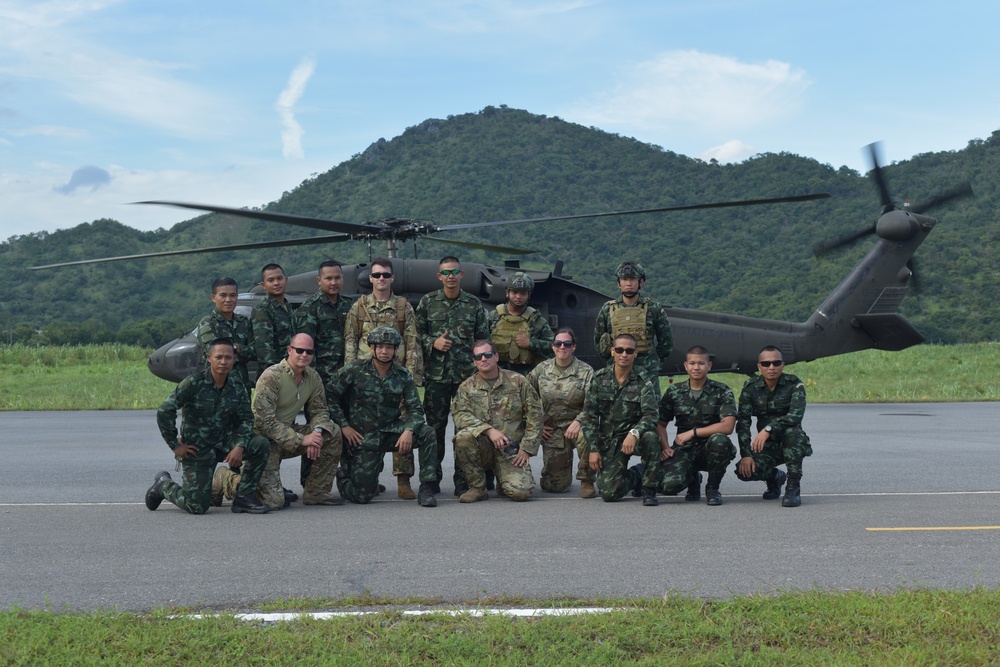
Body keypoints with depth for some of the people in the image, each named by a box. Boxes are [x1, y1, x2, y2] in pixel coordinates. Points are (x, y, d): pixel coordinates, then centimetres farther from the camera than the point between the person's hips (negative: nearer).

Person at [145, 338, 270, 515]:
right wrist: (175, 445, -14)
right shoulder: (193, 383, -16)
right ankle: (163, 485, 26)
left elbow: (246, 419, 1)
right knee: (198, 506, -7)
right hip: (197, 448, -4)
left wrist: (240, 446, -18)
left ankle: (243, 497, -6)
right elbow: (164, 411, -18)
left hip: (225, 444, 5)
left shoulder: (238, 387, -2)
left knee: (261, 444, -20)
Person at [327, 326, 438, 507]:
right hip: (364, 437, -3)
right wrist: (343, 425, -7)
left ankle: (426, 489, -15)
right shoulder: (355, 370, -6)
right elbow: (330, 394, -1)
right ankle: (344, 474, 28)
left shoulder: (403, 376, 1)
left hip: (391, 432, 3)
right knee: (362, 497, -9)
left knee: (427, 434, -24)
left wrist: (408, 430, -22)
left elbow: (415, 409, -2)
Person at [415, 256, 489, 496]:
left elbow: (483, 339, 11)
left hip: (467, 374, 0)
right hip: (436, 374, 0)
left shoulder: (474, 304, 7)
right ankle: (433, 478, 15)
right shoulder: (428, 302, 6)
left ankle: (462, 480, 7)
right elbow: (417, 334, 9)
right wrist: (433, 343, -9)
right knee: (435, 426, 4)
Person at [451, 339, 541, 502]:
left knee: (520, 491, -25)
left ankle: (503, 483, 15)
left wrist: (526, 448, -4)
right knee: (463, 436, -33)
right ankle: (477, 487, -12)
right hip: (483, 448, 1)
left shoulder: (517, 381, 4)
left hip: (511, 451, -1)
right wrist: (489, 430, -24)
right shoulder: (467, 387, 6)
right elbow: (459, 414, -10)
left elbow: (535, 415, 3)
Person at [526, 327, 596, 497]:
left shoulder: (586, 371, -2)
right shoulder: (541, 369, 5)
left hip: (575, 425, -2)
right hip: (552, 430, 2)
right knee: (555, 486, -1)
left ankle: (586, 481, -14)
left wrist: (578, 421, -27)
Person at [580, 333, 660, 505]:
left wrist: (634, 433, -39)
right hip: (609, 441, 2)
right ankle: (636, 475, 23)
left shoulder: (643, 383, -6)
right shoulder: (599, 378, 0)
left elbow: (650, 415, -19)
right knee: (609, 493, -12)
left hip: (633, 437, -2)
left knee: (650, 437, -38)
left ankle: (649, 490, -18)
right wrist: (593, 449, -6)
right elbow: (589, 416, 0)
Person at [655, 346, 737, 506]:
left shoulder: (722, 392, -3)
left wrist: (693, 432, -16)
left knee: (719, 440, -38)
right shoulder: (674, 392, 7)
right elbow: (660, 424, 11)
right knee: (668, 485, -28)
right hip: (683, 449, 1)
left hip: (710, 450, -1)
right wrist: (664, 447, -8)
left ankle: (712, 487, -9)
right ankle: (692, 479, 13)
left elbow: (727, 426, -15)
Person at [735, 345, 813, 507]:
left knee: (792, 431, -37)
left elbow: (796, 415, -29)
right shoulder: (750, 387, -3)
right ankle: (774, 476, 13)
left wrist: (768, 429, -41)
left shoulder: (794, 384, -12)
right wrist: (746, 454, -22)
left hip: (792, 444, -2)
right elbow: (743, 422, -10)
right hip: (766, 445, 3)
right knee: (744, 471, -24)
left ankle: (793, 488, -24)